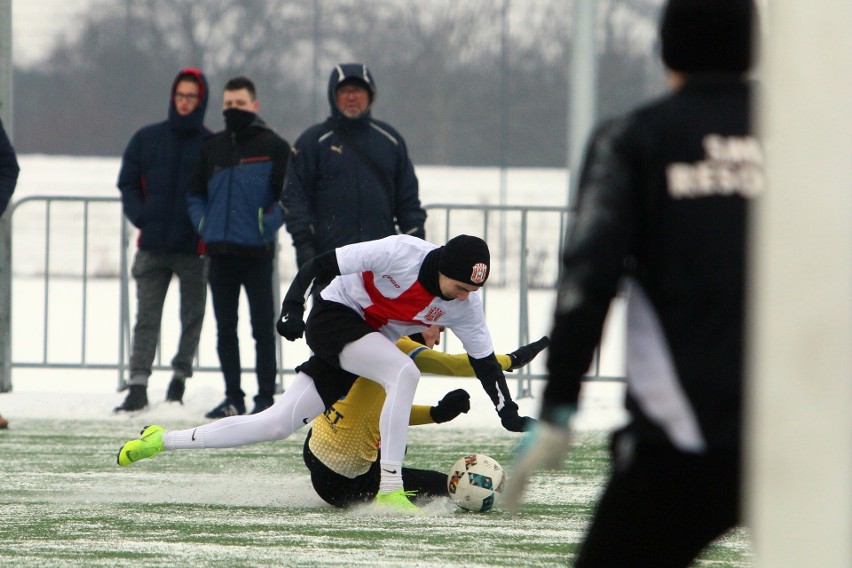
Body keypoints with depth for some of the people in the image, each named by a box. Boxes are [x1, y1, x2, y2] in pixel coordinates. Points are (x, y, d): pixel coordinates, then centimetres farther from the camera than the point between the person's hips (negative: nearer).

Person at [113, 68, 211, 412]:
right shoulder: (147, 139, 7)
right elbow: (128, 183, 9)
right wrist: (141, 217, -5)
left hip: (195, 246, -1)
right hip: (152, 245, 1)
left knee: (192, 315, 8)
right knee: (147, 316, -2)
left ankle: (180, 377, 21)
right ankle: (138, 387, -5)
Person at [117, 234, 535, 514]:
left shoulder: (465, 306, -9)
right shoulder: (402, 253, -25)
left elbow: (484, 360, 0)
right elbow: (320, 265, -19)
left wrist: (508, 412, -10)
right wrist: (292, 306, -27)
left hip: (370, 339, 6)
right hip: (334, 314, -6)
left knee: (277, 425, 2)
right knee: (404, 372, -31)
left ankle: (163, 440, 14)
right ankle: (389, 489, -32)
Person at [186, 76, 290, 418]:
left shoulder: (273, 147, -2)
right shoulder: (212, 148, 13)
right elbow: (195, 193, 21)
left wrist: (266, 227, -13)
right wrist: (202, 224, 6)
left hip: (257, 252, -5)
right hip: (220, 252, 5)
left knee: (263, 327, -2)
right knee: (225, 328, 8)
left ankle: (266, 398, 2)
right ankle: (233, 398, 14)